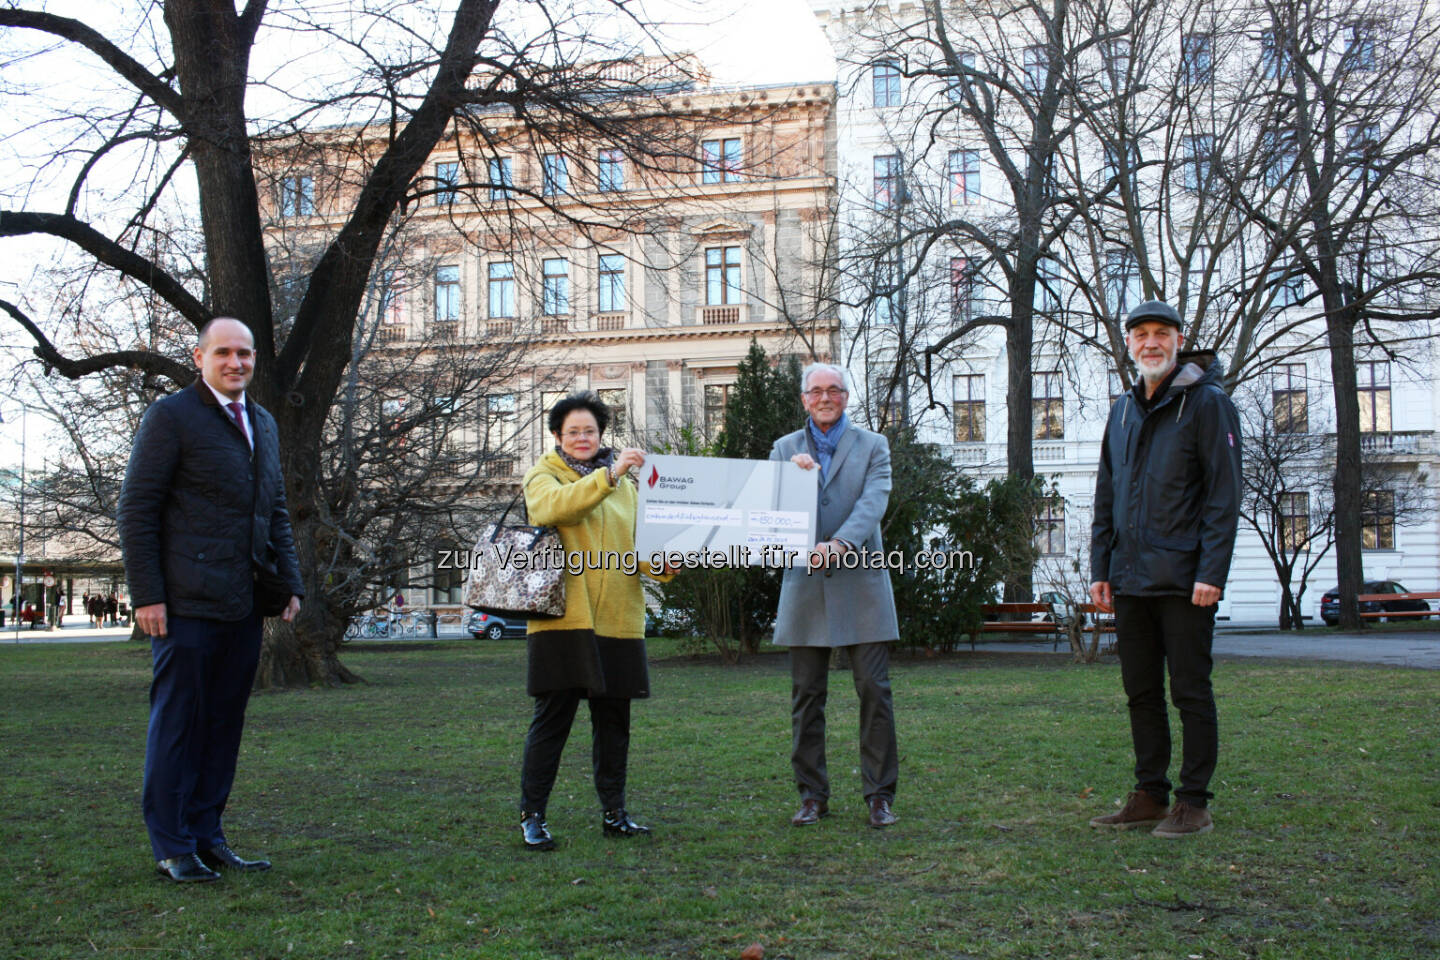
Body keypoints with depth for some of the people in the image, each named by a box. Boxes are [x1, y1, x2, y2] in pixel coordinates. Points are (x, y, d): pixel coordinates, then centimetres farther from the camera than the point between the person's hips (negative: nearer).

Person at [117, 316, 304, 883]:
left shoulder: (264, 425, 18)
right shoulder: (170, 417, -3)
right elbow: (136, 511, -6)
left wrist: (290, 582, 13)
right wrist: (147, 595, -12)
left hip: (243, 604, 7)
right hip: (187, 603, -7)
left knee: (225, 722, 10)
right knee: (177, 722, 1)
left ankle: (207, 836, 20)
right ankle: (173, 848, 10)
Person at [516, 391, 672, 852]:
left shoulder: (624, 483, 18)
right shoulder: (543, 477, 4)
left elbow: (637, 544, 14)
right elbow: (554, 505, -21)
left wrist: (664, 564, -7)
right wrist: (609, 474, -29)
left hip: (618, 619, 5)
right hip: (563, 618, -5)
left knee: (614, 721, 11)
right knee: (552, 719, -2)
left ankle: (614, 814, 21)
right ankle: (531, 816, 7)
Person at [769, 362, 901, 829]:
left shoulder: (872, 446, 6)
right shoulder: (785, 449, 12)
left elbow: (872, 503, -9)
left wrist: (840, 544, -26)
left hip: (860, 583, -2)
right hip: (805, 584, 2)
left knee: (874, 691, -2)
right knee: (806, 695, 5)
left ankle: (880, 795, 8)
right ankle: (812, 795, 15)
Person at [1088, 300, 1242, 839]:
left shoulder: (1207, 403, -4)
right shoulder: (1123, 410, 15)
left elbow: (1224, 494, -10)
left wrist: (1212, 571, -17)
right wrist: (1100, 568, 11)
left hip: (1183, 579, -6)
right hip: (1130, 581, 7)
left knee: (1190, 690, 1)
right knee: (1141, 692, 11)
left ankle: (1193, 804, 9)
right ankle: (1149, 796, 21)